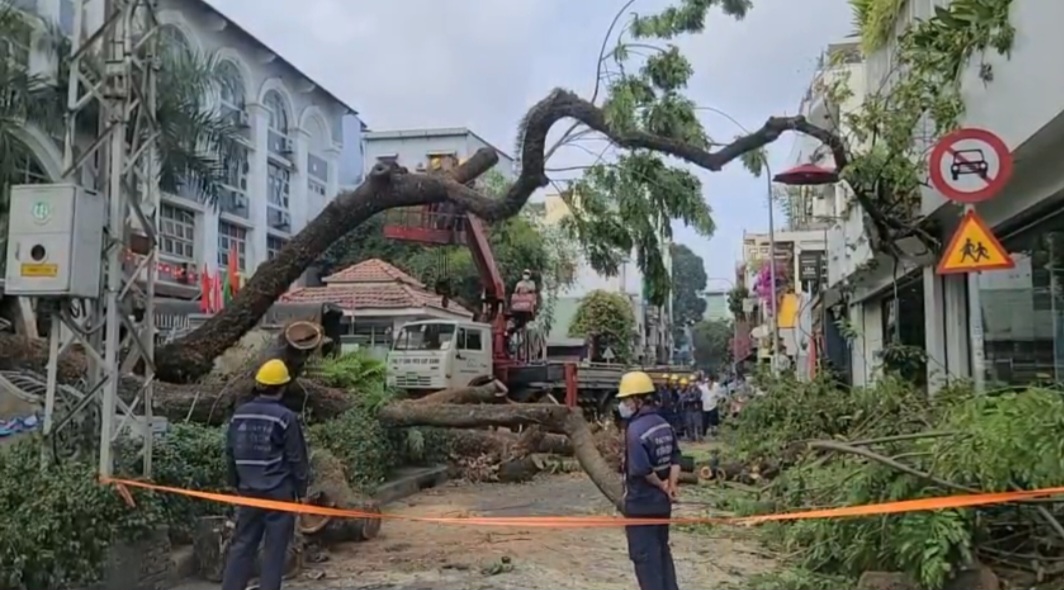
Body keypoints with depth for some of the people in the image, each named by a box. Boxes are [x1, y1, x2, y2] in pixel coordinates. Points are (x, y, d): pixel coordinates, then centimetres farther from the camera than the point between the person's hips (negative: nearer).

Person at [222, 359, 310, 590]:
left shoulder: (240, 414, 4)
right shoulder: (286, 417, -13)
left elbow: (230, 453, 11)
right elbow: (297, 459, -8)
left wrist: (237, 484, 22)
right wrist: (301, 490, 3)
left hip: (249, 491, 5)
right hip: (279, 492, -5)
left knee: (242, 544, 12)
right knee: (275, 549, 3)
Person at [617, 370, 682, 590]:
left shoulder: (636, 430, -22)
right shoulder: (664, 424, 5)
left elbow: (640, 470, -26)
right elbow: (675, 459, 7)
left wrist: (661, 486, -11)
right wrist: (671, 486, 1)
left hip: (641, 503, -8)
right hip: (662, 502, 8)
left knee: (644, 555, 3)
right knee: (662, 551, 19)